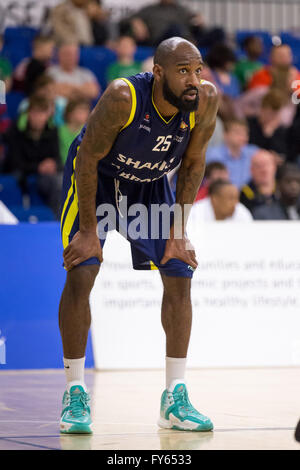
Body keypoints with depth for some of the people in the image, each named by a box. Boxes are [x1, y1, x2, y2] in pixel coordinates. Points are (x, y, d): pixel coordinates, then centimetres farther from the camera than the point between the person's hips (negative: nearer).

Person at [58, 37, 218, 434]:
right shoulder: (123, 97, -35)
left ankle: (175, 398, 5)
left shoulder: (206, 100, -24)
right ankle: (75, 394, -5)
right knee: (81, 273, -17)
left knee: (180, 275, -3)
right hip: (94, 179, -4)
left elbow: (193, 164, -8)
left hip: (150, 185, 4)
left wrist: (178, 230, -8)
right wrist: (88, 231, -21)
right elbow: (89, 158, -24)